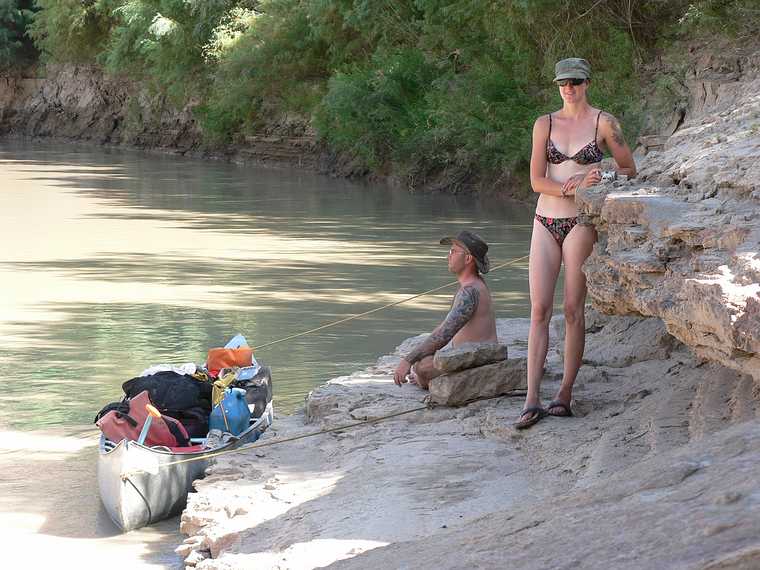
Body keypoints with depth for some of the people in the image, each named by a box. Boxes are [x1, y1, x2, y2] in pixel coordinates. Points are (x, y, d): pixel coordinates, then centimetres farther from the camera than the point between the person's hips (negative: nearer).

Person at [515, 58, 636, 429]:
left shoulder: (603, 123, 1)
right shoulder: (545, 124, 8)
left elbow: (629, 170, 7)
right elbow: (536, 181, 0)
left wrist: (597, 182, -10)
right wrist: (573, 187, -16)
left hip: (581, 222, -3)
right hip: (545, 222, 3)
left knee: (573, 309, -3)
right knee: (539, 310, -4)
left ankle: (565, 395, 5)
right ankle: (532, 400, -6)